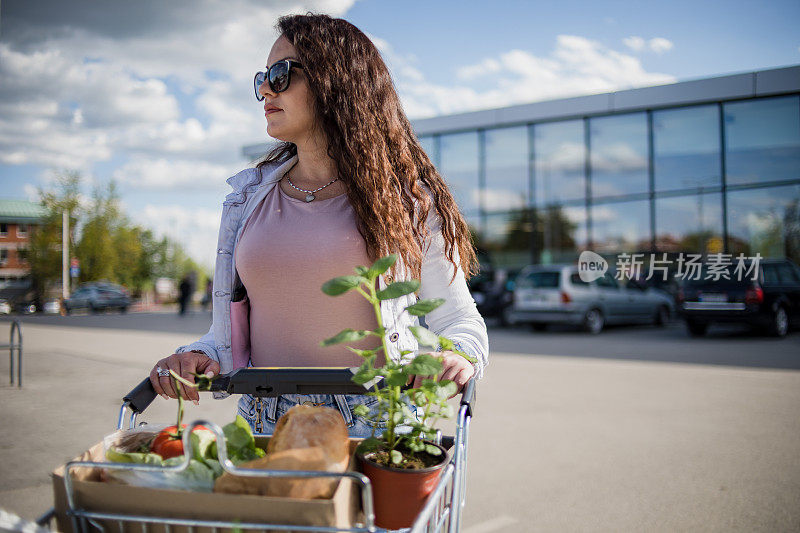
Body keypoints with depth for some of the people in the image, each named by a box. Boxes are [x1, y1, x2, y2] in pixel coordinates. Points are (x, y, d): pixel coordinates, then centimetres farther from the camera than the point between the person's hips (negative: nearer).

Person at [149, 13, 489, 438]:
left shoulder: (407, 199, 3)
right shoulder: (247, 199, 14)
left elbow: (460, 321, 8)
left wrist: (454, 357, -14)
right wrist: (202, 357, -4)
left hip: (375, 430, -3)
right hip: (265, 430, 3)